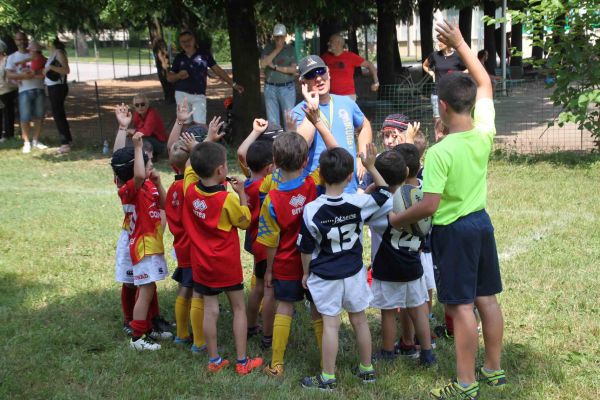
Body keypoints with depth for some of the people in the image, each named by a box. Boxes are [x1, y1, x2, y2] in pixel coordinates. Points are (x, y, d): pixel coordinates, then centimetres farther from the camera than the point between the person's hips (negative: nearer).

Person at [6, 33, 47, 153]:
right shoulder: (12, 57, 9)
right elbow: (9, 74, -1)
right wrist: (22, 76, -18)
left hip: (39, 88, 2)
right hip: (24, 90, -2)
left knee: (38, 116, 4)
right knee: (25, 118, -7)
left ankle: (36, 141, 14)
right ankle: (26, 142, 1)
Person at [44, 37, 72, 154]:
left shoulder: (59, 53, -14)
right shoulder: (53, 54, 13)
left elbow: (66, 70, -24)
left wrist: (51, 67, -27)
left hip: (58, 87, -10)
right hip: (53, 87, 10)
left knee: (58, 115, -8)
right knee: (59, 115, 15)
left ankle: (65, 143, -5)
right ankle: (67, 140, 24)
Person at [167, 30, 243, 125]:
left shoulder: (204, 55, 1)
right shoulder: (179, 58, 5)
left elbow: (218, 70, 3)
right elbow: (169, 78, 9)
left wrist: (233, 84, -1)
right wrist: (178, 75, -14)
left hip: (199, 96, -2)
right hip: (182, 94, 2)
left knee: (200, 124, -12)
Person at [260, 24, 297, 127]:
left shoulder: (290, 49, 3)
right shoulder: (268, 48, 6)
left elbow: (293, 69, -4)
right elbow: (263, 64, -9)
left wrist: (275, 67, -9)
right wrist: (277, 50, -11)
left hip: (287, 88, -1)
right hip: (270, 88, 1)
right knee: (272, 121, 4)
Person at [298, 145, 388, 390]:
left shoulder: (311, 210, -16)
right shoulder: (358, 203, -12)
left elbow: (307, 248, -7)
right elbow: (384, 192, 5)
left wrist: (306, 273, 8)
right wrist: (371, 166, 6)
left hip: (325, 276, -2)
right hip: (354, 273, 3)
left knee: (330, 324, 2)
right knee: (359, 320, 15)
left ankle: (328, 378, 10)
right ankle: (367, 369, 28)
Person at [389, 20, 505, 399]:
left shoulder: (440, 152, -24)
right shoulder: (485, 132, -6)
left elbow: (429, 206, -24)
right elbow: (485, 83, 9)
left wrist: (396, 219, -7)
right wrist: (460, 44, 11)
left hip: (453, 230, -7)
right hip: (482, 222, 7)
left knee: (462, 306, 0)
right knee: (487, 298, 16)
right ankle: (494, 369, 28)